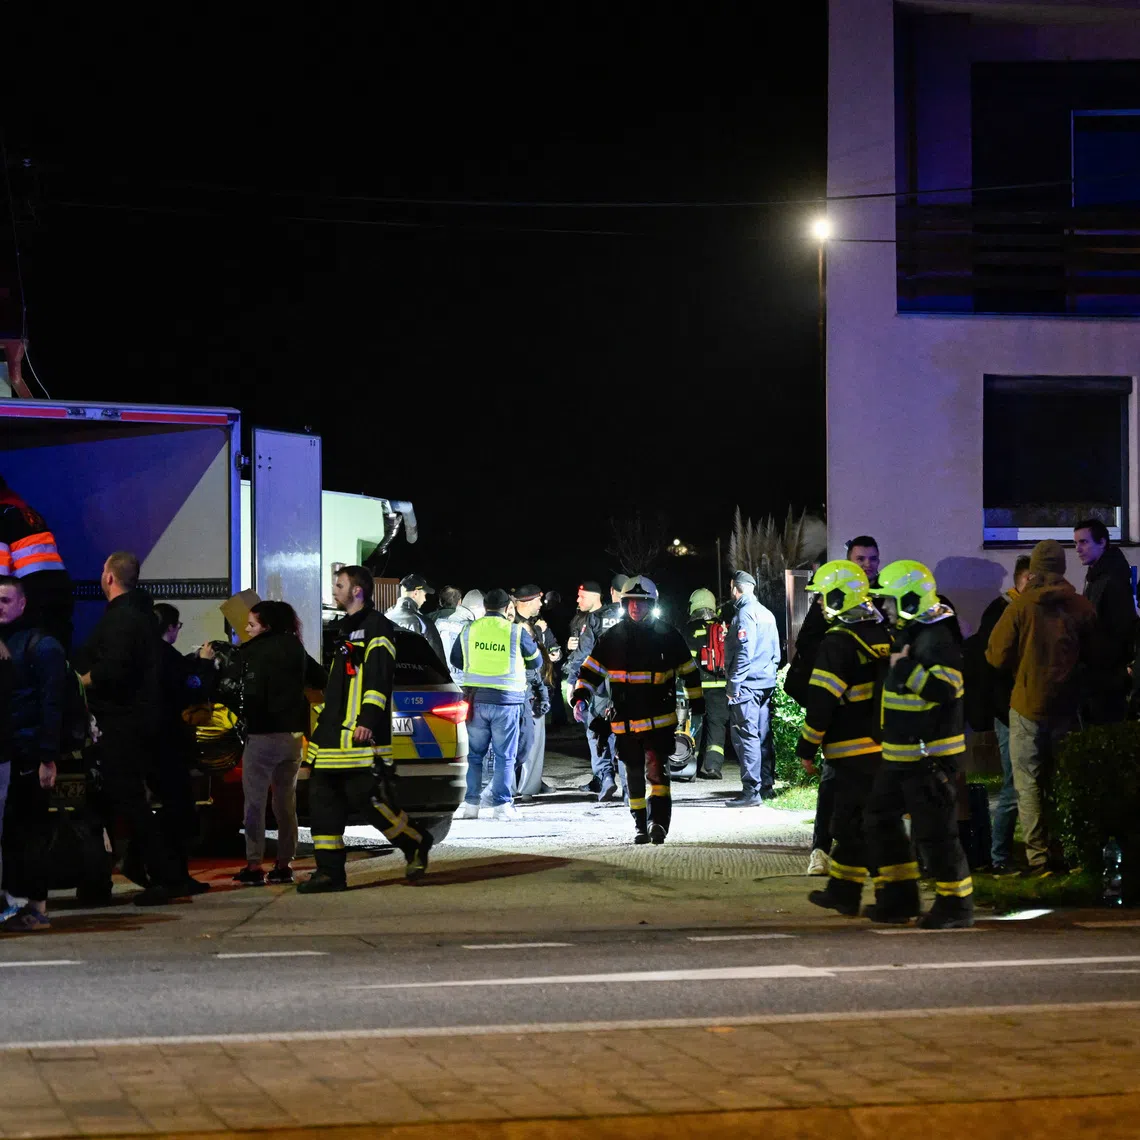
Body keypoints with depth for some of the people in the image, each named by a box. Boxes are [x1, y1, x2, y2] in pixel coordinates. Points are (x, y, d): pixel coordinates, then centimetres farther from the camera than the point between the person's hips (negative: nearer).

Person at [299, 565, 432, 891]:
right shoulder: (343, 629, 23)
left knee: (369, 797, -10)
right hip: (333, 736, 9)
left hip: (362, 734, -9)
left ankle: (416, 845, 11)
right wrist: (324, 719, 25)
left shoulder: (376, 626, -7)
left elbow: (378, 677, -17)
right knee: (323, 799, 4)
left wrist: (368, 720, -25)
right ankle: (329, 871, 7)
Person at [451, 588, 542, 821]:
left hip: (475, 699, 2)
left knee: (474, 753, 11)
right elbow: (535, 661, 9)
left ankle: (469, 803, 9)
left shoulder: (469, 631, 3)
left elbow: (456, 660, 17)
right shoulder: (516, 632, -5)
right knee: (505, 755, 5)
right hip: (506, 701, -2)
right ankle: (502, 804, 3)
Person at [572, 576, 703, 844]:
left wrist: (697, 705, 11)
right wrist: (580, 699, -8)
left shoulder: (667, 635, 1)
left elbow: (689, 671, 10)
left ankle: (658, 821, -19)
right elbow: (590, 670, 6)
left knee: (657, 769, -16)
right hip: (625, 720, 3)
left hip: (659, 719, -3)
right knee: (634, 775, 9)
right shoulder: (611, 638, 4)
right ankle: (640, 825, 18)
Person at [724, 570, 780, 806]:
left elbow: (744, 652, -18)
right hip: (766, 684, 9)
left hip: (747, 686, -9)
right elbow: (775, 652, 20)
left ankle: (751, 791, -13)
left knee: (746, 737, -9)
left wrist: (733, 685, -16)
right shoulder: (766, 613, 16)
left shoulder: (745, 612, -11)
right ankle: (766, 786, 17)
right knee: (763, 736, 13)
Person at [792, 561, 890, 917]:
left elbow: (821, 702, -15)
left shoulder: (838, 643, -13)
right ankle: (842, 891, 17)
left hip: (853, 750, -7)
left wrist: (806, 749, -8)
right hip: (886, 746, 7)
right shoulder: (885, 636, 11)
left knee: (852, 823, -3)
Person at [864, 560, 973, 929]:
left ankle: (956, 905, 5)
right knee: (881, 819, 15)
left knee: (934, 831, -6)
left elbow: (945, 689, -30)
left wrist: (906, 668, -27)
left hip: (931, 755, -11)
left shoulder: (937, 639, -19)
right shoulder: (909, 633, 14)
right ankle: (899, 897, 22)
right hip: (900, 754, 11)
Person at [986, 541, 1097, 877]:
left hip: (1027, 706, -3)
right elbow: (1094, 656, 6)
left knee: (1029, 784, 1)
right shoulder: (1081, 607, -3)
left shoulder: (1021, 606, -11)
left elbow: (998, 656, -10)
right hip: (1066, 707, 3)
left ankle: (1038, 858, -4)